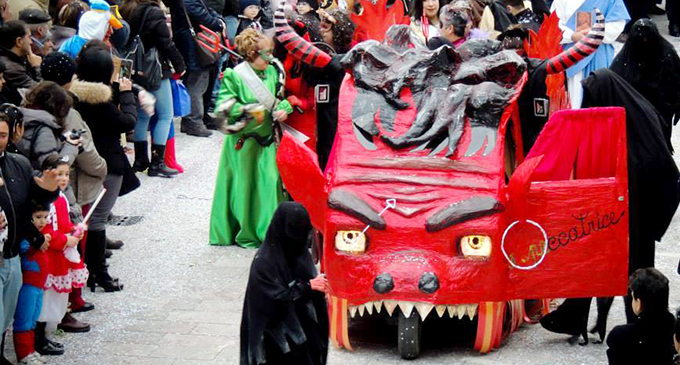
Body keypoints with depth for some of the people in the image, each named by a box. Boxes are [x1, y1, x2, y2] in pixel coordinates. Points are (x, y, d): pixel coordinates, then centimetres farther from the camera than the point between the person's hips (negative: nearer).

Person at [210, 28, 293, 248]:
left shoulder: (272, 72, 6)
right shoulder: (234, 76, -10)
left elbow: (282, 96, 18)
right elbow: (224, 106, -12)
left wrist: (284, 109, -3)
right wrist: (248, 111, -20)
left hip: (266, 139, 5)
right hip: (243, 141, -5)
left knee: (270, 181, 2)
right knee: (243, 185, 2)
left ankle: (268, 230, 13)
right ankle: (244, 233, 13)